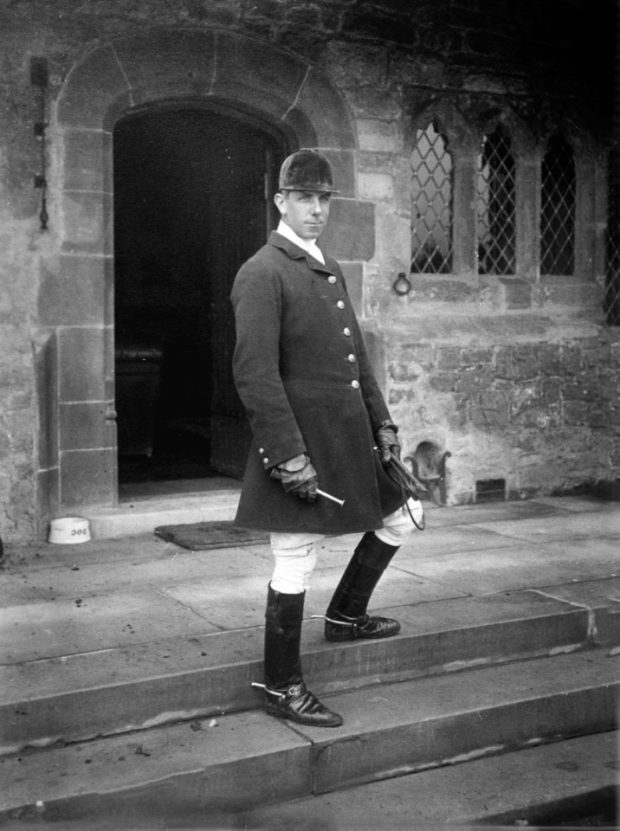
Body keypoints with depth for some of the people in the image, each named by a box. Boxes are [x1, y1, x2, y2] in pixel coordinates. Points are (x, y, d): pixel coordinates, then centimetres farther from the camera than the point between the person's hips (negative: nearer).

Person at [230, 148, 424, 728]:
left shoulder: (330, 270, 17)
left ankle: (346, 615, 35)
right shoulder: (262, 273, -12)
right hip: (301, 445, -9)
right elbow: (255, 372, -20)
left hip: (349, 438, 9)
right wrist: (290, 456, -23)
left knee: (403, 513, 18)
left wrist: (382, 422, 14)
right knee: (295, 565, -1)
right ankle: (281, 687, 14)